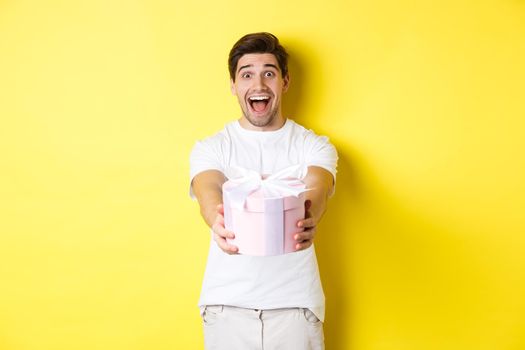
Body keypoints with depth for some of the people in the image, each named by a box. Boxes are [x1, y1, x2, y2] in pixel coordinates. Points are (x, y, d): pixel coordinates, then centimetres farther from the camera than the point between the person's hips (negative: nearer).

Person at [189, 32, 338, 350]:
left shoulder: (315, 146, 4)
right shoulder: (210, 148, 4)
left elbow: (317, 190, -16)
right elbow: (208, 191, -15)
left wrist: (308, 219, -40)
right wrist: (218, 221, -39)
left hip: (295, 302, 0)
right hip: (227, 302, 0)